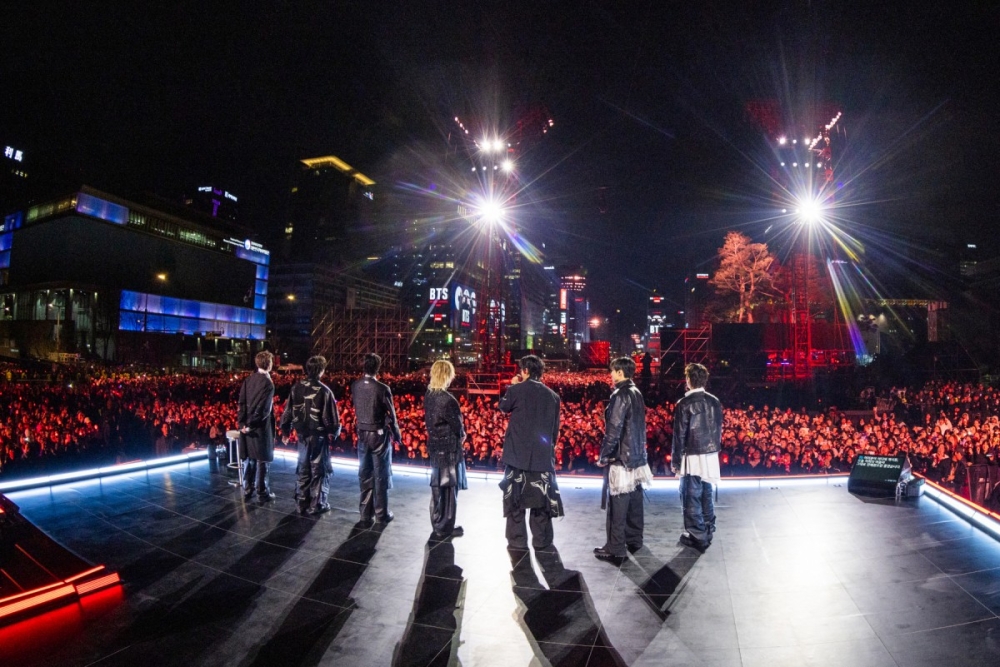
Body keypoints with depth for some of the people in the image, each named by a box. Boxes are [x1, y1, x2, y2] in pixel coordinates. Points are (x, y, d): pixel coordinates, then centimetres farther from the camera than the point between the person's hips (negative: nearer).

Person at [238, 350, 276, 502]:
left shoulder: (248, 380, 4)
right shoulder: (268, 383, -16)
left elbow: (242, 403, 2)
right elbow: (263, 409, -20)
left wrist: (242, 423, 1)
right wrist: (251, 425, -12)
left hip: (248, 426, 7)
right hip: (261, 427, -7)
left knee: (251, 459, 17)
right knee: (263, 461, 4)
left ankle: (247, 491, 25)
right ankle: (263, 493, 12)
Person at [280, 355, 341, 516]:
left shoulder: (296, 387, -2)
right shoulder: (324, 390, -17)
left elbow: (288, 411, 4)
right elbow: (331, 416, -14)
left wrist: (285, 431, 17)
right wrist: (335, 431, 4)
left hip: (302, 434, 5)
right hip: (319, 435, -5)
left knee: (303, 469, 17)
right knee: (319, 470, 8)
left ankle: (302, 504, 24)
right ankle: (317, 505, 14)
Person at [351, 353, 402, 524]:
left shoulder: (355, 386, -4)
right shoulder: (382, 389, -19)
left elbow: (355, 408, 2)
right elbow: (390, 415, -12)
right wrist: (397, 435, 2)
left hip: (362, 434, 5)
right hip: (379, 435, -5)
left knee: (365, 474, 14)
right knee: (381, 475, 7)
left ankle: (366, 512, 24)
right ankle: (381, 514, 15)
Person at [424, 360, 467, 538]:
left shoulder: (428, 395, 1)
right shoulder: (447, 399, -24)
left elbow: (429, 420, 7)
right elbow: (457, 424, -17)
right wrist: (461, 435, 6)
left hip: (434, 445, 8)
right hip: (449, 447, -8)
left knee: (437, 487, 18)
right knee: (449, 488, 5)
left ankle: (437, 524, 31)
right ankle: (445, 528, 15)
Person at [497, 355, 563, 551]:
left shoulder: (517, 389, -8)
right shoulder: (552, 395, 3)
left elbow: (503, 406, 11)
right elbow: (555, 428, 9)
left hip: (517, 453, -3)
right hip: (542, 454, 3)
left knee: (515, 498, 7)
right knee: (541, 498, 12)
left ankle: (517, 541, 12)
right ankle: (541, 540, 20)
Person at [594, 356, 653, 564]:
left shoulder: (621, 395, -17)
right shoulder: (637, 393, 10)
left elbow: (613, 430, -19)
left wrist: (603, 456, -11)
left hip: (621, 458, -9)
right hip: (637, 456, 9)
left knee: (617, 506, -3)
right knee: (634, 502, 17)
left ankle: (615, 550, 3)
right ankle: (634, 541, 28)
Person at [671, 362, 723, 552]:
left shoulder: (684, 404, -15)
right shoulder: (715, 402, 3)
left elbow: (679, 435, -13)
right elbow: (719, 430, 9)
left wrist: (675, 460, -5)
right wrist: (714, 449, 19)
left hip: (693, 457, -6)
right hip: (711, 456, 6)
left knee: (692, 497, 5)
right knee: (706, 495, 18)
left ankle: (698, 537, 11)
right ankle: (708, 533, 29)